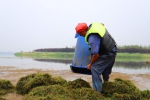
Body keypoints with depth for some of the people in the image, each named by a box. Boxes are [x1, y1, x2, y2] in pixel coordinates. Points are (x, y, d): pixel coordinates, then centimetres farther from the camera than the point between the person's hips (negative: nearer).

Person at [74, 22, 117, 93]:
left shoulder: (92, 39, -30)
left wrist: (91, 64, -9)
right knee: (105, 71, 21)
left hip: (107, 54, -10)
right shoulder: (94, 24, -5)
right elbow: (102, 24, 20)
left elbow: (96, 55, -25)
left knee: (95, 69, -10)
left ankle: (97, 91, -5)